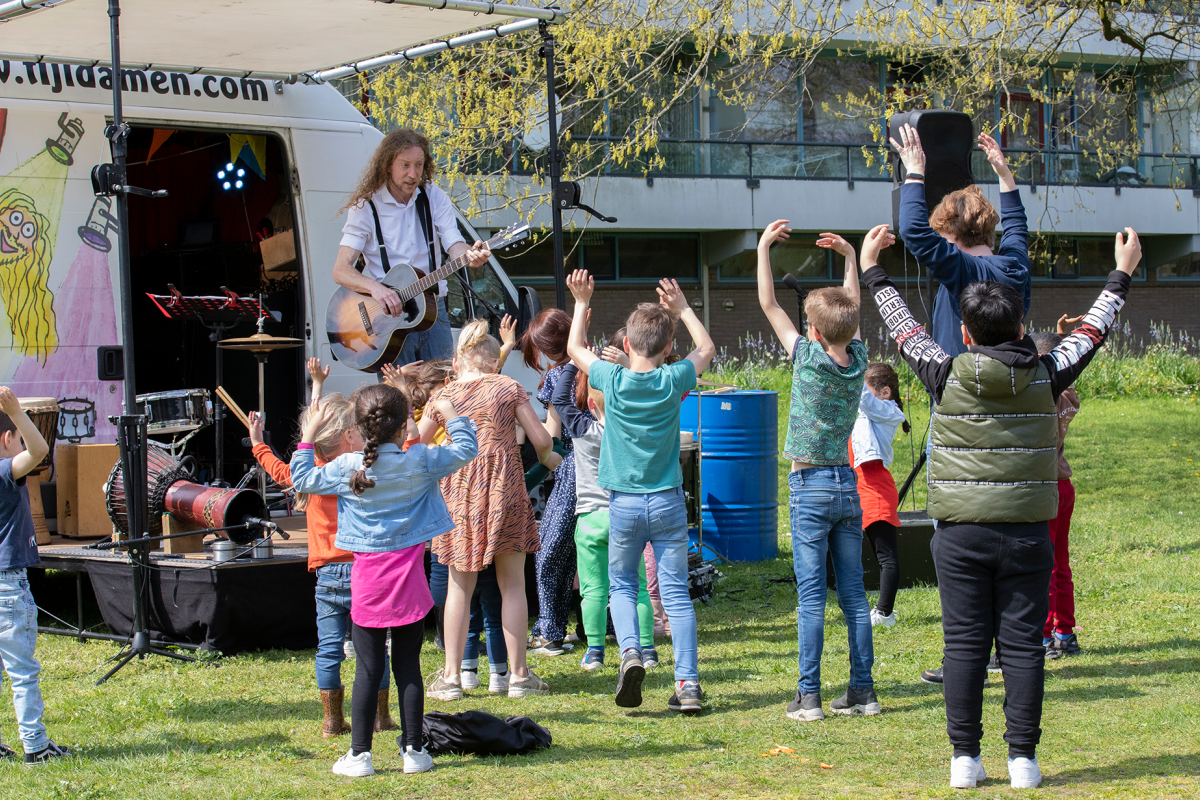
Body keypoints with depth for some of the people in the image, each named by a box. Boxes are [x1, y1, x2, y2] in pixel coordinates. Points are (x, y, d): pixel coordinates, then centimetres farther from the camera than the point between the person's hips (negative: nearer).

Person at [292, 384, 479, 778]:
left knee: (368, 668, 4)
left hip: (368, 575, 0)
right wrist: (450, 413, 19)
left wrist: (309, 435, 18)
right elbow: (465, 449, 8)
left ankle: (360, 754, 6)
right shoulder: (420, 462, -5)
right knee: (408, 665, 7)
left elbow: (302, 479, 9)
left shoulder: (346, 468, -5)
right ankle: (414, 750, 11)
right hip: (408, 573, 0)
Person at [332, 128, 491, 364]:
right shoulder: (366, 208, -5)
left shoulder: (434, 198, 5)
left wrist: (470, 255, -30)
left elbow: (454, 245, -6)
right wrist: (375, 287, -30)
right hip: (388, 315, -3)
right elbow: (340, 271, -11)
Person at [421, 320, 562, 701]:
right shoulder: (509, 387, 2)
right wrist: (548, 458, 22)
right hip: (505, 488, -1)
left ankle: (451, 676, 8)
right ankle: (518, 674, 10)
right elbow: (541, 439, 0)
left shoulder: (444, 395, 5)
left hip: (458, 491, 1)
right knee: (512, 585, 7)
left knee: (460, 587, 8)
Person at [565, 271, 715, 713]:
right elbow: (706, 348, 15)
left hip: (624, 503, 0)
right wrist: (682, 308, 22)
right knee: (676, 592, 3)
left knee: (621, 582, 17)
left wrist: (582, 303, 21)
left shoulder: (613, 381, -8)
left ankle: (630, 651, -9)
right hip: (668, 501, 0)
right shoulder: (672, 381, -6)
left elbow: (575, 349, 13)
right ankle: (688, 683, -3)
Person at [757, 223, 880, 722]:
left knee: (812, 596, -6)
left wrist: (764, 247, 5)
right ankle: (863, 690, 8)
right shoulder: (857, 360, 2)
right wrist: (850, 257, 28)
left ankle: (808, 696, -6)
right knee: (854, 595, 7)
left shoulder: (810, 358, -11)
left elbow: (768, 304, -3)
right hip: (848, 484, 5)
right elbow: (853, 309, 22)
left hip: (811, 488, -5)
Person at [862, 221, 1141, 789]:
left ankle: (965, 757, 6)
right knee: (1022, 645, 4)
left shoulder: (948, 376, -4)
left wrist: (872, 271, 24)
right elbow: (1092, 330, 13)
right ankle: (1023, 759, 5)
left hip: (961, 534, 0)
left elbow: (904, 328, 10)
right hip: (1026, 533, 1)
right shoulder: (1046, 377, -2)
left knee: (964, 643, 4)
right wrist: (1122, 275, 28)